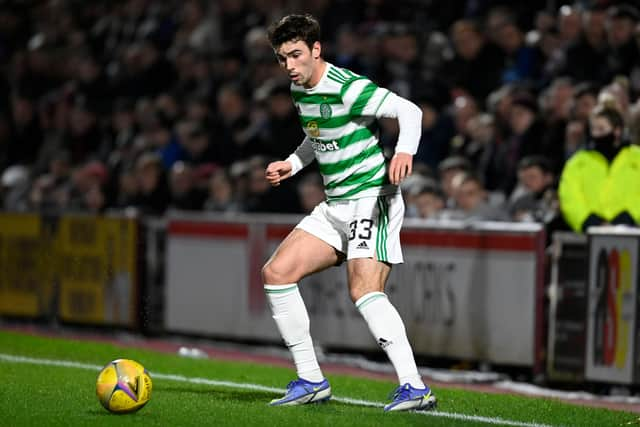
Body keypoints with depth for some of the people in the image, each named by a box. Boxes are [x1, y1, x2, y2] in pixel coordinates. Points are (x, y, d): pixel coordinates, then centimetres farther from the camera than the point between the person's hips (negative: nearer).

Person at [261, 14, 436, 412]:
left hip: (372, 198, -9)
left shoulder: (347, 87, -18)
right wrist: (292, 164, 12)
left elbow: (409, 110, -23)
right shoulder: (299, 89, 9)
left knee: (365, 292, -25)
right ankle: (311, 380, 8)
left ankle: (415, 387, -26)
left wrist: (405, 151, -41)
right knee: (276, 273, 1)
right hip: (335, 206, 9)